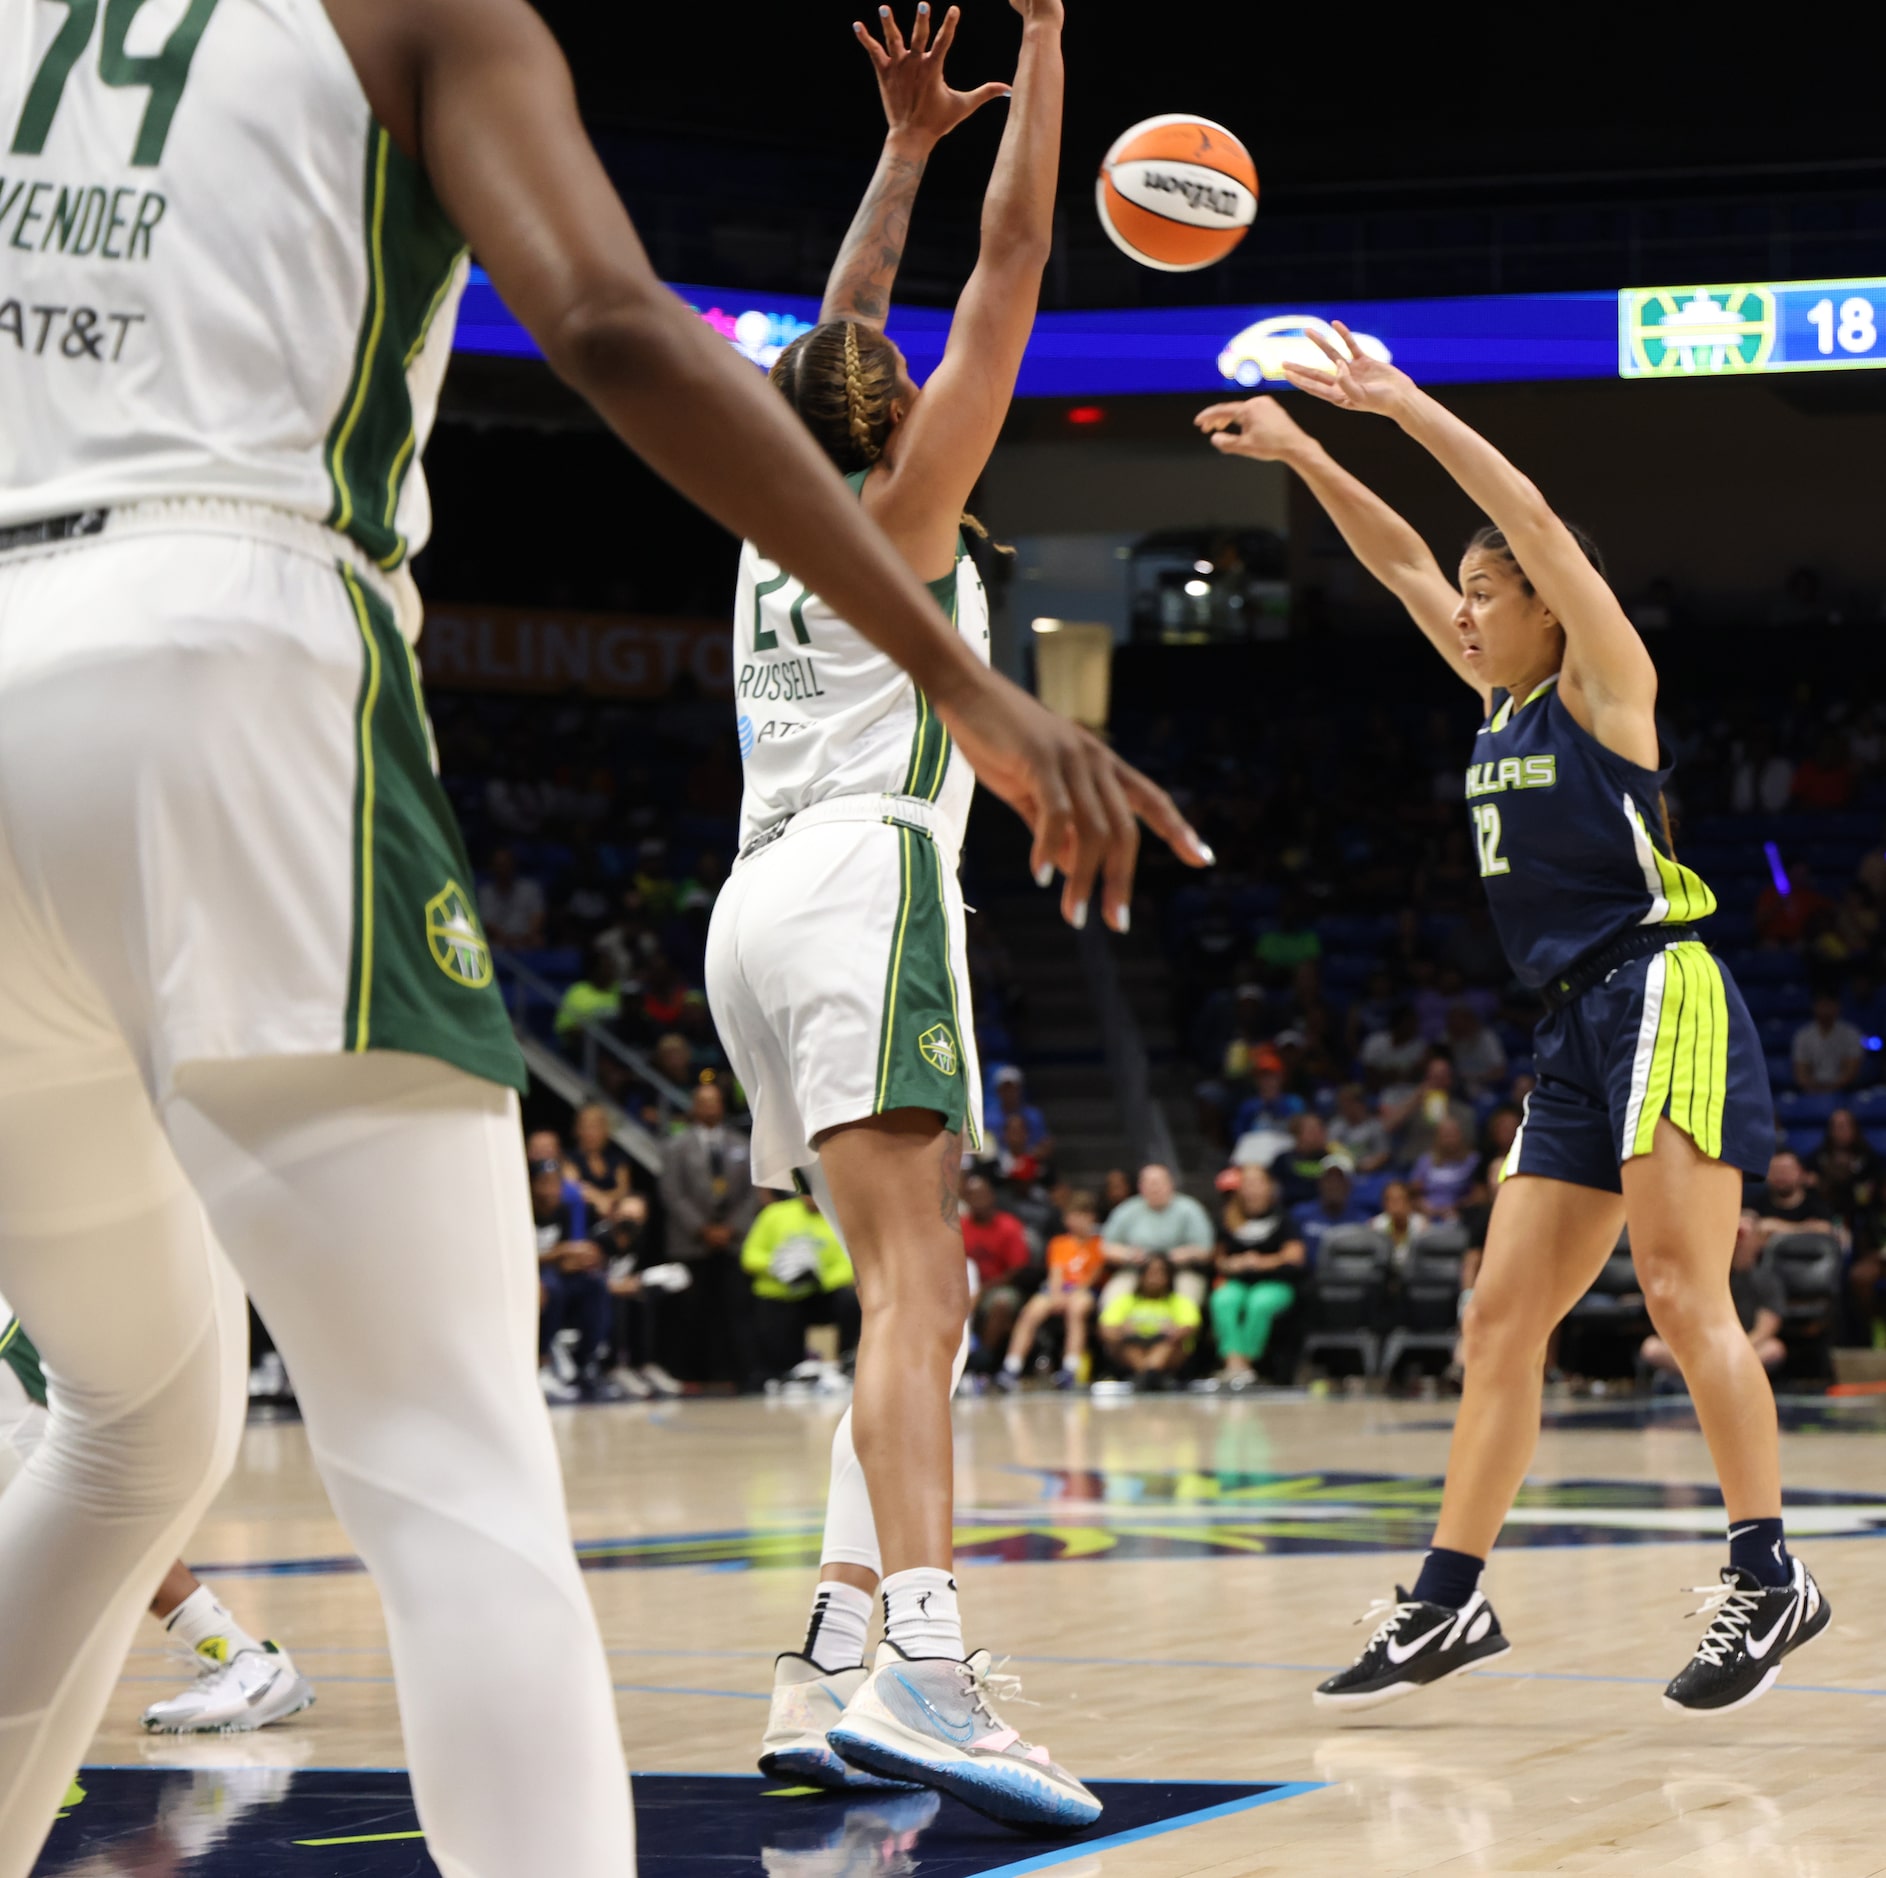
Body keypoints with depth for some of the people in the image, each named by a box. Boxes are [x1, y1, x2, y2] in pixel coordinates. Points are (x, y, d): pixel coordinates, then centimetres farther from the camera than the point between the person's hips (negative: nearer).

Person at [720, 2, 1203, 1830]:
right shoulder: (907, 497, 6)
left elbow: (834, 338, 39)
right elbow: (1011, 260, 5)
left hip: (761, 906, 8)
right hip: (864, 880, -8)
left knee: (920, 1294, 10)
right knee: (913, 1287, -23)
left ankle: (830, 1675, -1)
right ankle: (922, 1660, -40)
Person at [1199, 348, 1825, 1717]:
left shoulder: (1606, 680, -3)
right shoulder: (1505, 698, 17)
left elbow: (1532, 519, -14)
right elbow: (1405, 560, 20)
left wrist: (1404, 405, -16)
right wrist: (1305, 454, 14)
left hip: (1661, 999, -9)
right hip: (1576, 1032, 9)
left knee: (1684, 1296, -15)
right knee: (1502, 1323, 5)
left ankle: (1768, 1577, -12)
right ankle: (1449, 1605, 7)